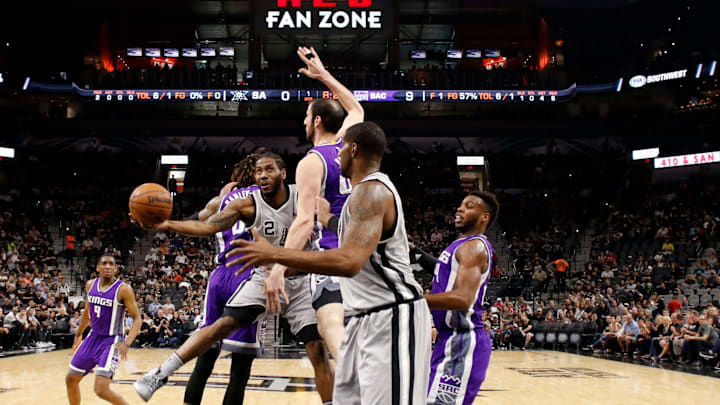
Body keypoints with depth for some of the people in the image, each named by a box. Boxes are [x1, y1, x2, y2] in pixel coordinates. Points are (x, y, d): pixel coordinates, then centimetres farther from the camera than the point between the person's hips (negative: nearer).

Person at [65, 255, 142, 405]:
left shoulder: (124, 289, -16)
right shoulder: (90, 285, 2)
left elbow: (137, 319, -15)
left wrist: (127, 343, -29)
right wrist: (79, 334, 27)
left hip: (111, 341, -7)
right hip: (93, 337, 7)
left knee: (101, 390, -18)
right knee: (70, 380, 14)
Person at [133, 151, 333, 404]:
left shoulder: (302, 197, -12)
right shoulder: (248, 206, -12)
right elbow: (207, 226, -20)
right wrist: (166, 224, -32)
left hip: (299, 282, 0)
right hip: (264, 277, 0)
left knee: (317, 349, -7)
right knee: (225, 324, -16)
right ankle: (161, 374, -12)